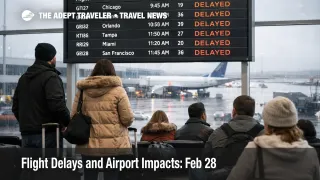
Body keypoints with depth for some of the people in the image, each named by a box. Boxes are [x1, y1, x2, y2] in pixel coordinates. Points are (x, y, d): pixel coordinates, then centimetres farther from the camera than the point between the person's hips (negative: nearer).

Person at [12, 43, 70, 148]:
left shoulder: (23, 78, 17)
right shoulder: (51, 77, -11)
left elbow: (15, 106, 19)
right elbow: (57, 104, -23)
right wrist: (67, 122, -9)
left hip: (26, 135, 8)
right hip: (48, 134, -8)